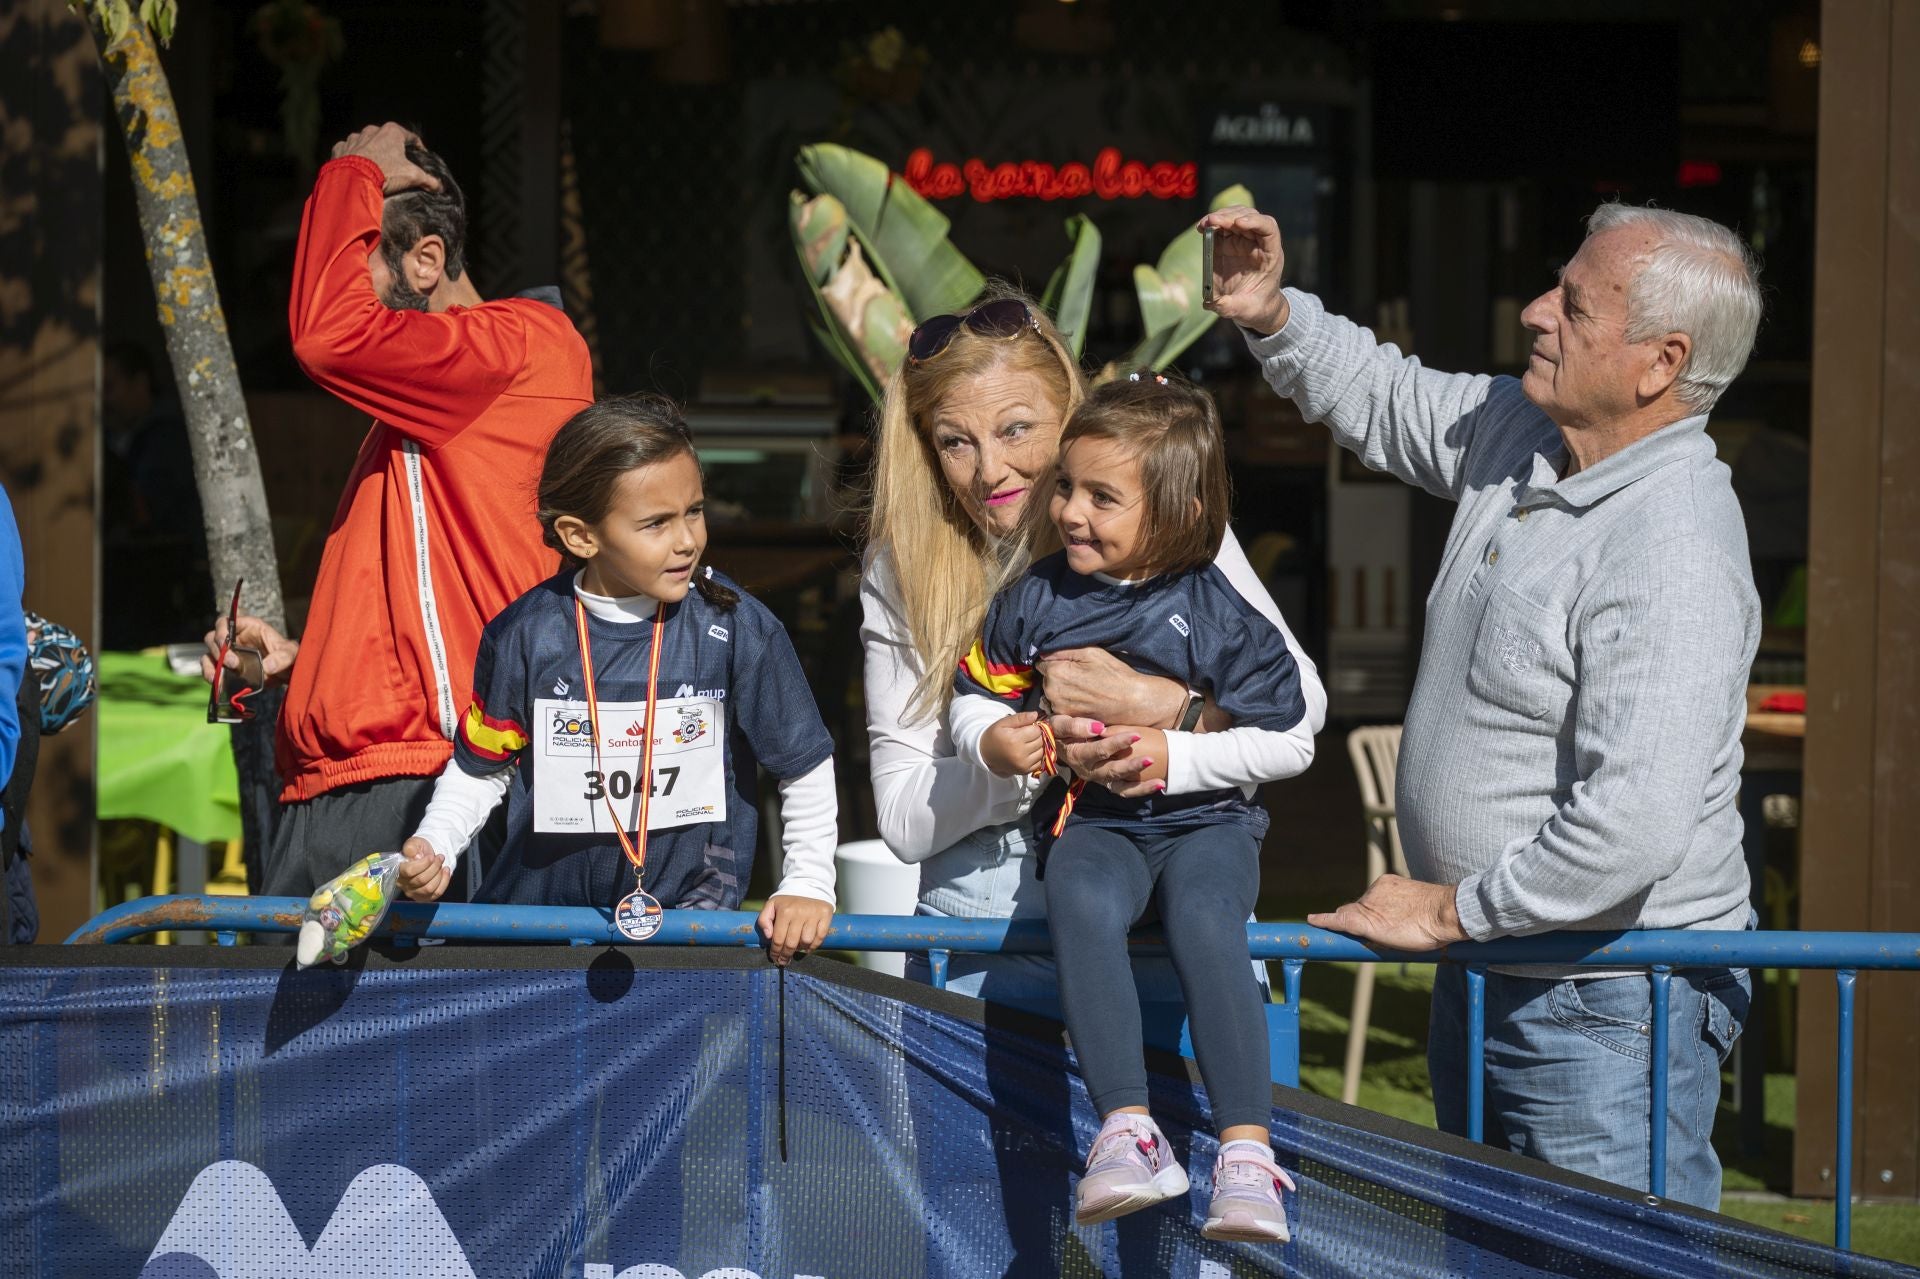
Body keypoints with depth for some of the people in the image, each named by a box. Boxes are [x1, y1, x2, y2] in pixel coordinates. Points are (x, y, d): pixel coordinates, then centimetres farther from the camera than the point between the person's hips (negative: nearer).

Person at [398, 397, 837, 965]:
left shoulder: (737, 630, -7)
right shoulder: (524, 635, -4)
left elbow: (807, 769, 4)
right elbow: (481, 766, 10)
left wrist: (807, 885, -2)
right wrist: (433, 849, -5)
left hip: (692, 907, -1)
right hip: (540, 903, 1)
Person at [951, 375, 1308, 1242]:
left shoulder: (1216, 616, -6)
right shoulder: (1035, 601, 3)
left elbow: (1287, 743, -3)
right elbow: (976, 699, 13)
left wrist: (1177, 757, -14)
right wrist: (992, 741, -10)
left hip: (1205, 819, -2)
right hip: (1089, 819, 2)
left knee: (1204, 926, -33)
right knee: (1082, 905, -33)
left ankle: (1246, 1153, -33)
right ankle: (1127, 1132, -37)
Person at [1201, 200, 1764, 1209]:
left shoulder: (1673, 557, -26)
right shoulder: (1519, 431, 3)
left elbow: (1635, 824, -32)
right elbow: (1384, 399, 23)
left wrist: (1449, 910, -20)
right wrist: (1269, 315, 3)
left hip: (1609, 1010, -10)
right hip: (1487, 980, 10)